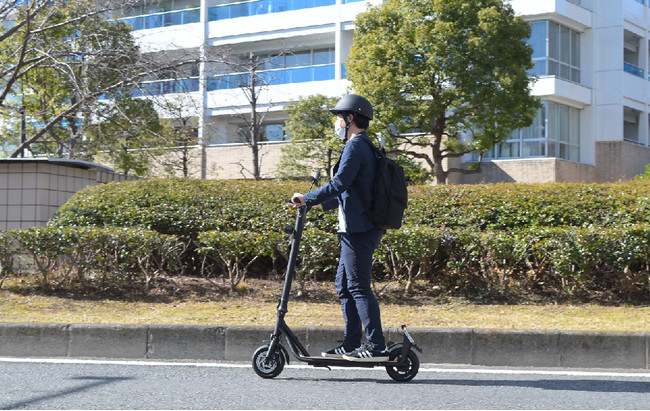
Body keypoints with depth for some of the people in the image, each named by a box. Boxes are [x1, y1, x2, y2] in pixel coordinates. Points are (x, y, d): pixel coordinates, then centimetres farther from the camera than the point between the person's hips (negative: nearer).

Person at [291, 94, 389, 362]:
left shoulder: (356, 146, -12)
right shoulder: (366, 147, 20)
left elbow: (339, 184, -22)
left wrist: (307, 198, -11)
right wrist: (319, 203, 29)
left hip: (359, 230, -10)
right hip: (357, 228, 10)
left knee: (359, 287, -9)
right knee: (344, 286, 13)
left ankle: (377, 347, -9)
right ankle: (351, 345, 16)